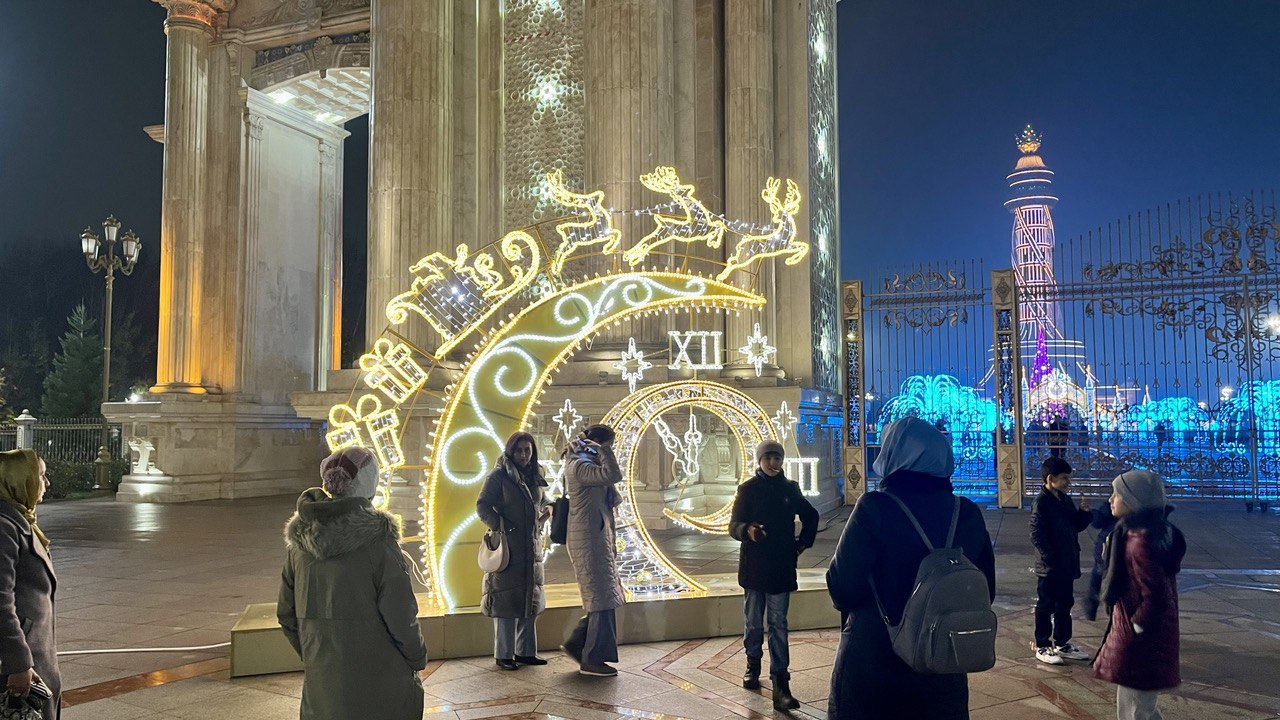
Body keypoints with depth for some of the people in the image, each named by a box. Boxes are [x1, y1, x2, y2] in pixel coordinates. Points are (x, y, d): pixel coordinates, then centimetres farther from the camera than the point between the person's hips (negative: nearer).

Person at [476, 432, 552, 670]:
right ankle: (503, 655, 7)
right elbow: (482, 505, -9)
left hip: (532, 546, 7)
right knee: (506, 599, -3)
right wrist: (501, 526, -20)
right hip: (507, 545, -7)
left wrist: (547, 510, 4)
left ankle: (525, 651, 22)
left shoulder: (535, 477, 13)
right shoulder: (499, 475, -6)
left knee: (530, 598, 12)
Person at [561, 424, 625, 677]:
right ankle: (593, 660, 3)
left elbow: (614, 500, 19)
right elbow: (614, 475, -30)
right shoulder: (580, 466, -14)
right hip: (589, 540, -10)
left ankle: (576, 644, 22)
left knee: (603, 597, 14)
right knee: (602, 599, -5)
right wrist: (601, 450, -20)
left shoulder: (588, 464, 17)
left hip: (599, 538, 10)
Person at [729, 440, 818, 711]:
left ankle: (780, 683, -6)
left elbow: (810, 516, 22)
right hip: (754, 567, 0)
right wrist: (748, 531, -30)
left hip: (782, 567, 1)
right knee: (753, 622, 10)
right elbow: (733, 525, -8)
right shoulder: (747, 489, -1)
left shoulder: (790, 488, 5)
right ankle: (753, 665, 32)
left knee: (778, 625, -2)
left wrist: (803, 543, 10)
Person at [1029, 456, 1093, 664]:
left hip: (1068, 565, 8)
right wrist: (1050, 558, -20)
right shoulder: (1041, 503, -16)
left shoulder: (1065, 500, 9)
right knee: (1045, 607, 3)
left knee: (1065, 605, 16)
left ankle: (1062, 644, 28)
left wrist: (1084, 512, -2)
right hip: (1049, 568, -8)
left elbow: (1077, 526, 16)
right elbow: (1036, 536, -19)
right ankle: (1042, 647, 12)